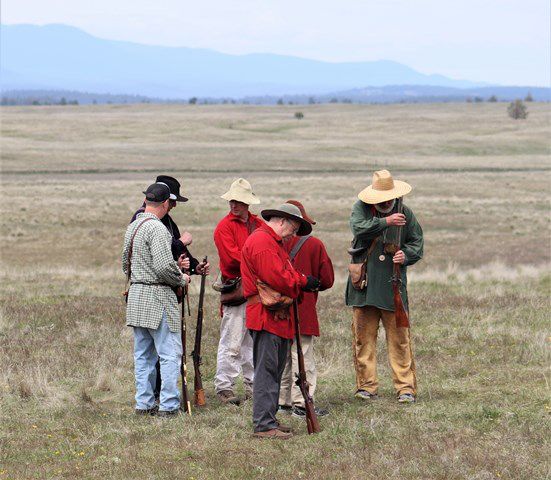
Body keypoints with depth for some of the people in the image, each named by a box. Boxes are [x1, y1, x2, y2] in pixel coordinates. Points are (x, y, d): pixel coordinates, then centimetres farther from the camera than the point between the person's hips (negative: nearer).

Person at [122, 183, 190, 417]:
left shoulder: (132, 227, 13)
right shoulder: (157, 228, -16)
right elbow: (163, 267, -24)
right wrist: (181, 279, -3)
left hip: (136, 296, 9)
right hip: (158, 296, -9)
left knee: (143, 354, 13)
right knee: (170, 353, -3)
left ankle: (144, 403, 16)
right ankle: (168, 405, -3)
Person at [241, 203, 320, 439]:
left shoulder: (273, 242, 23)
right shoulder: (261, 241, -13)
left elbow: (285, 273, 21)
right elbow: (276, 278, -21)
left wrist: (302, 281, 2)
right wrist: (303, 282, -8)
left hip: (279, 316, 11)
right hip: (266, 316, -11)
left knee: (275, 369, 14)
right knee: (266, 370, -9)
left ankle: (268, 419, 19)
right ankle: (264, 425, -8)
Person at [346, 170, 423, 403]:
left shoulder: (405, 213, 7)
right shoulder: (361, 208, 4)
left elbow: (417, 243, 11)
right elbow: (358, 227, -16)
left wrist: (406, 255, -9)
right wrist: (385, 222, -22)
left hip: (393, 286, 0)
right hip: (364, 285, 0)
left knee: (399, 338, -3)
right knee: (363, 336, 4)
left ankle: (406, 387, 1)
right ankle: (366, 385, 13)